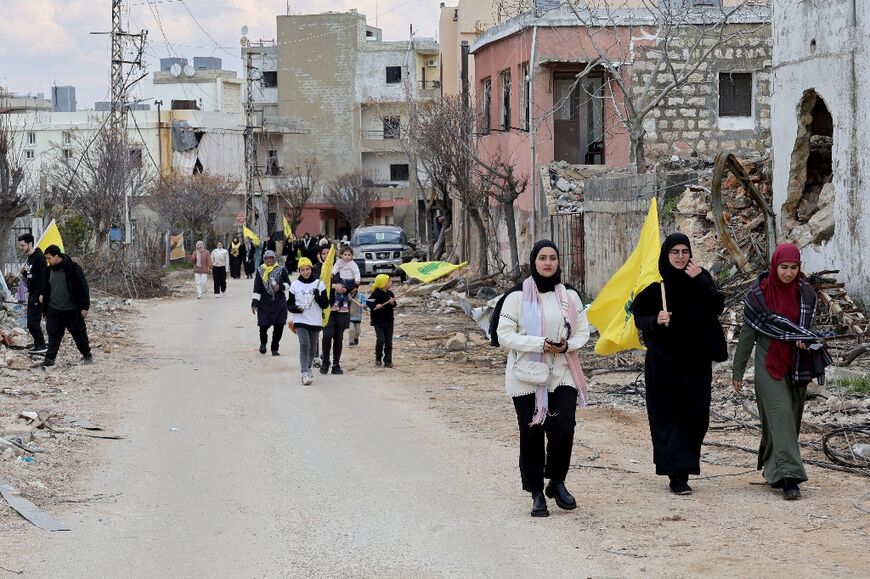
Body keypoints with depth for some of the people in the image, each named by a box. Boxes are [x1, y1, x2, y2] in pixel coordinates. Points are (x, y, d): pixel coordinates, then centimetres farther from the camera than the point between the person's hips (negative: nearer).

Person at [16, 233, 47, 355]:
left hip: (38, 294, -10)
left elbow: (44, 276, -20)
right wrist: (23, 272, 2)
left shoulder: (39, 257, -14)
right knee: (31, 321, 12)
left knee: (33, 321, -12)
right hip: (32, 294, 10)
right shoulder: (30, 258, 16)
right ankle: (37, 343, 20)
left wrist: (42, 294, -23)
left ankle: (42, 346, -8)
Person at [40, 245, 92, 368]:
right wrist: (45, 310, 14)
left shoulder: (73, 268, -12)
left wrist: (84, 307, -15)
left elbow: (83, 288, -11)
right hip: (54, 310, 4)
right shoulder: (50, 270, 6)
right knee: (53, 335, 0)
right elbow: (46, 290, 15)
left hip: (72, 310, -4)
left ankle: (87, 355, 26)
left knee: (79, 334, 8)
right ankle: (50, 358, 2)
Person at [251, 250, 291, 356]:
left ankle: (275, 348, 12)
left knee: (279, 326, -3)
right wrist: (254, 303, -3)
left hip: (279, 303, 1)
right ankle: (263, 343, 25)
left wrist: (281, 287, -11)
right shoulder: (260, 271, 3)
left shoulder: (281, 270, 3)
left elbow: (288, 284, 10)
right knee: (263, 325, -6)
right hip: (264, 303, -1)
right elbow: (256, 289, 2)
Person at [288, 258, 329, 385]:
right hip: (300, 321, -2)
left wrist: (318, 297, -16)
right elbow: (289, 304, 8)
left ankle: (308, 368, 36)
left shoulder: (319, 284, 2)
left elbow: (325, 304, 3)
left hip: (315, 321, 2)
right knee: (304, 344, -19)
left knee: (313, 348, 11)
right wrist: (296, 308, -13)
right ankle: (305, 374, -24)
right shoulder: (295, 285, 3)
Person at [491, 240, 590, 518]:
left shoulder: (569, 296, 7)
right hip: (527, 376, -2)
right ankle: (536, 492, 13)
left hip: (563, 375, 2)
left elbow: (583, 331, 11)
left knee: (563, 429, -12)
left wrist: (568, 345, -11)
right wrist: (540, 343, -18)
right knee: (531, 434, 1)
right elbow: (504, 334, -8)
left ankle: (557, 482, 11)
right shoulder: (518, 296, -4)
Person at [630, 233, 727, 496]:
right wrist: (655, 321, -19)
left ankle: (686, 463, 20)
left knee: (696, 415, 3)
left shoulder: (701, 278, 4)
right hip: (664, 359, -3)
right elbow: (639, 317, 1)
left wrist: (700, 281, -17)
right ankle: (677, 476, -2)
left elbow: (718, 307, -9)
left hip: (696, 359, 3)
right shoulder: (655, 284, -3)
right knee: (669, 415, -3)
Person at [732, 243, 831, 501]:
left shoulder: (806, 293, 1)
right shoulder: (759, 293, -7)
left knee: (790, 420, 8)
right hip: (769, 363, -4)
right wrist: (738, 371, 0)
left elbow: (806, 325, 9)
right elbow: (747, 333, -1)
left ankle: (773, 469, 26)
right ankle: (789, 478, -22)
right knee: (780, 414, -16)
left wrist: (804, 341, -16)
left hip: (796, 365, 4)